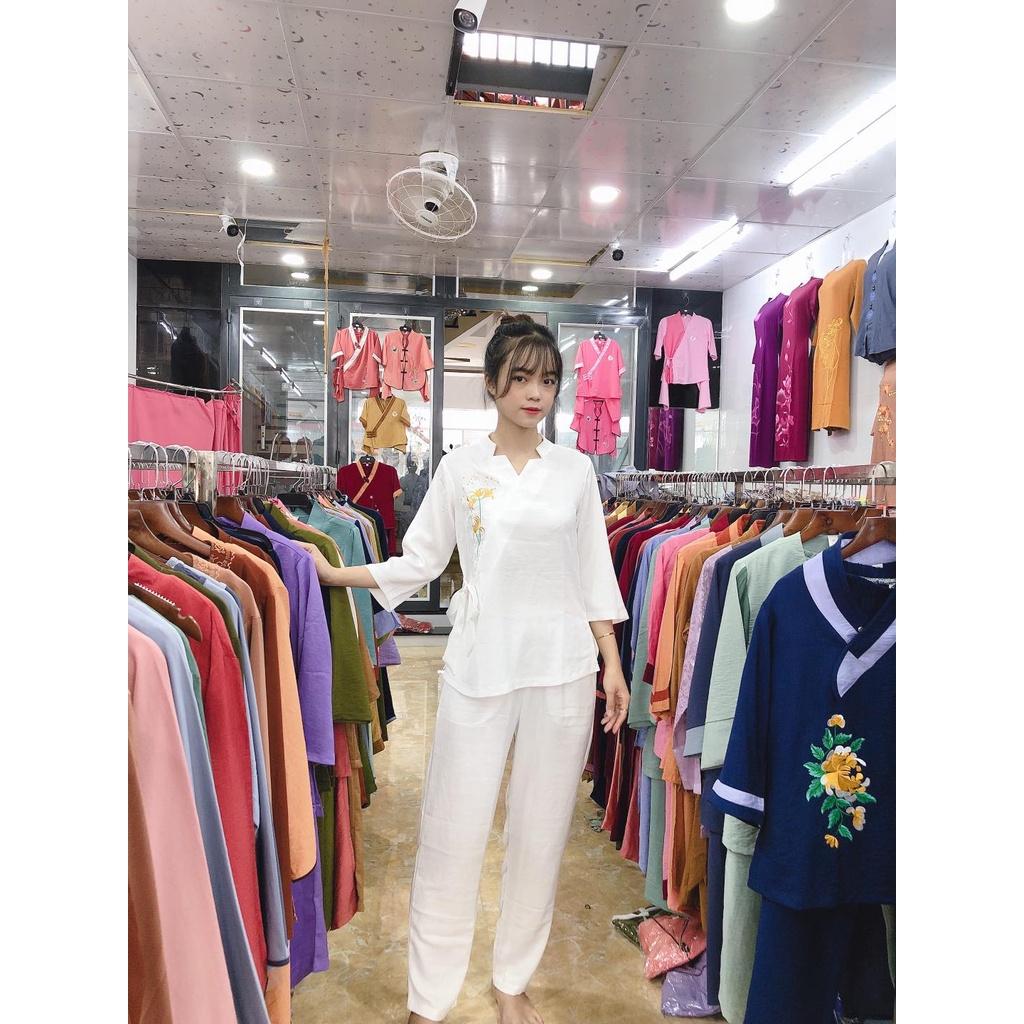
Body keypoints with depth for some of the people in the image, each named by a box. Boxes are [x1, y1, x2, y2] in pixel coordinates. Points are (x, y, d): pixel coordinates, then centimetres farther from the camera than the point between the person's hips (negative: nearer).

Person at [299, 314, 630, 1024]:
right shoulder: (461, 468, 3)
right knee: (453, 832, 2)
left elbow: (594, 575, 8)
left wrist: (613, 666, 5)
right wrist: (334, 573, -3)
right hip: (480, 665, -1)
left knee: (541, 831, 11)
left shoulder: (575, 470, 6)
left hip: (562, 668, 2)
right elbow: (419, 562, 5)